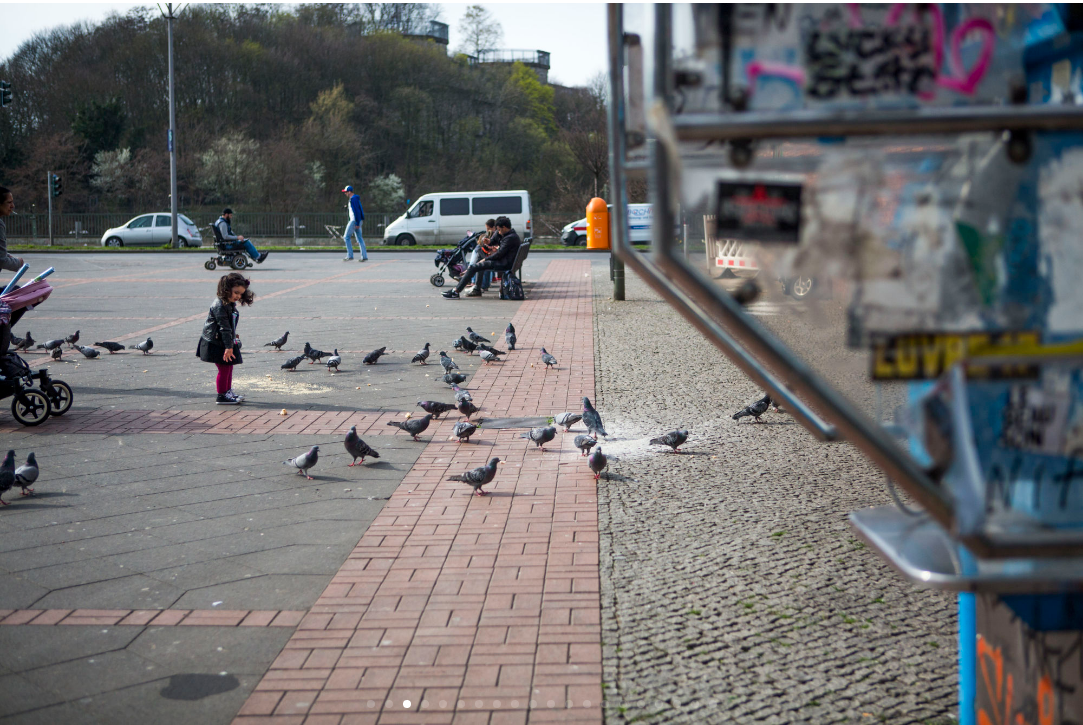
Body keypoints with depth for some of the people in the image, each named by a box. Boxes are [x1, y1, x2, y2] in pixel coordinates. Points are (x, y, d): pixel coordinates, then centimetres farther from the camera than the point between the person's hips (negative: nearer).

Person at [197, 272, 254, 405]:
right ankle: (222, 396, 4)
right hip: (216, 343, -10)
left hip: (227, 342, 10)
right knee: (224, 369, -5)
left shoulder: (230, 304, 9)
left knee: (229, 367, 17)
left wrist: (231, 343, 25)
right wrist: (228, 347, -27)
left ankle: (228, 392, 30)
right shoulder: (220, 305, -22)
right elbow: (224, 327, -25)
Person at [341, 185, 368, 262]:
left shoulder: (353, 199, -14)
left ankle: (350, 256, -7)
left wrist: (357, 223, -24)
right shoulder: (356, 198, 18)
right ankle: (364, 257, 5)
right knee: (359, 238, 8)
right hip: (357, 221, 10)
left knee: (346, 237, -5)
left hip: (355, 221, -10)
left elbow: (356, 211, -21)